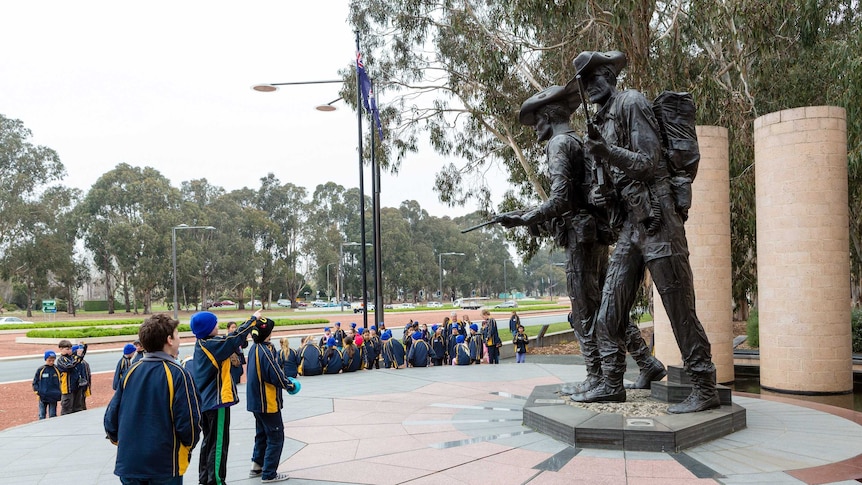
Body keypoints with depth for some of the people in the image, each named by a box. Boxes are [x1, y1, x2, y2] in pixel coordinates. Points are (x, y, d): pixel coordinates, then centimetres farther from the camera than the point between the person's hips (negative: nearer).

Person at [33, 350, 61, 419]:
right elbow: (35, 382, 4)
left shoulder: (57, 370, 0)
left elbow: (61, 382, 7)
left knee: (52, 415, 6)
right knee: (42, 416, 4)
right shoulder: (40, 370, -3)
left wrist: (60, 393, -1)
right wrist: (37, 391, -8)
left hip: (54, 397, 0)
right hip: (43, 397, 0)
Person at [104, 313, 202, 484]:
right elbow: (188, 423, -15)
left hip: (128, 464, 4)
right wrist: (188, 446, 6)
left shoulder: (131, 371, 1)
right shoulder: (178, 374, -13)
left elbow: (111, 417, 4)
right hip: (165, 467, -4)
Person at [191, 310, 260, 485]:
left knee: (209, 441, 19)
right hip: (217, 400, -9)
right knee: (219, 443, -2)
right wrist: (254, 319, -4)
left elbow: (230, 341, 10)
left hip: (204, 401, 9)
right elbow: (236, 337, -16)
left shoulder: (201, 344, 7)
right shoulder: (214, 344, -19)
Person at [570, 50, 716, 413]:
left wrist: (608, 152, -27)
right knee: (609, 312, 7)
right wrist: (597, 194, 4)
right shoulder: (601, 121, 19)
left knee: (681, 311, -5)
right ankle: (611, 384, 16)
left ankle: (704, 390, 2)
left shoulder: (631, 103, -5)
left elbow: (649, 162, -12)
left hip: (657, 222, -9)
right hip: (630, 224, 9)